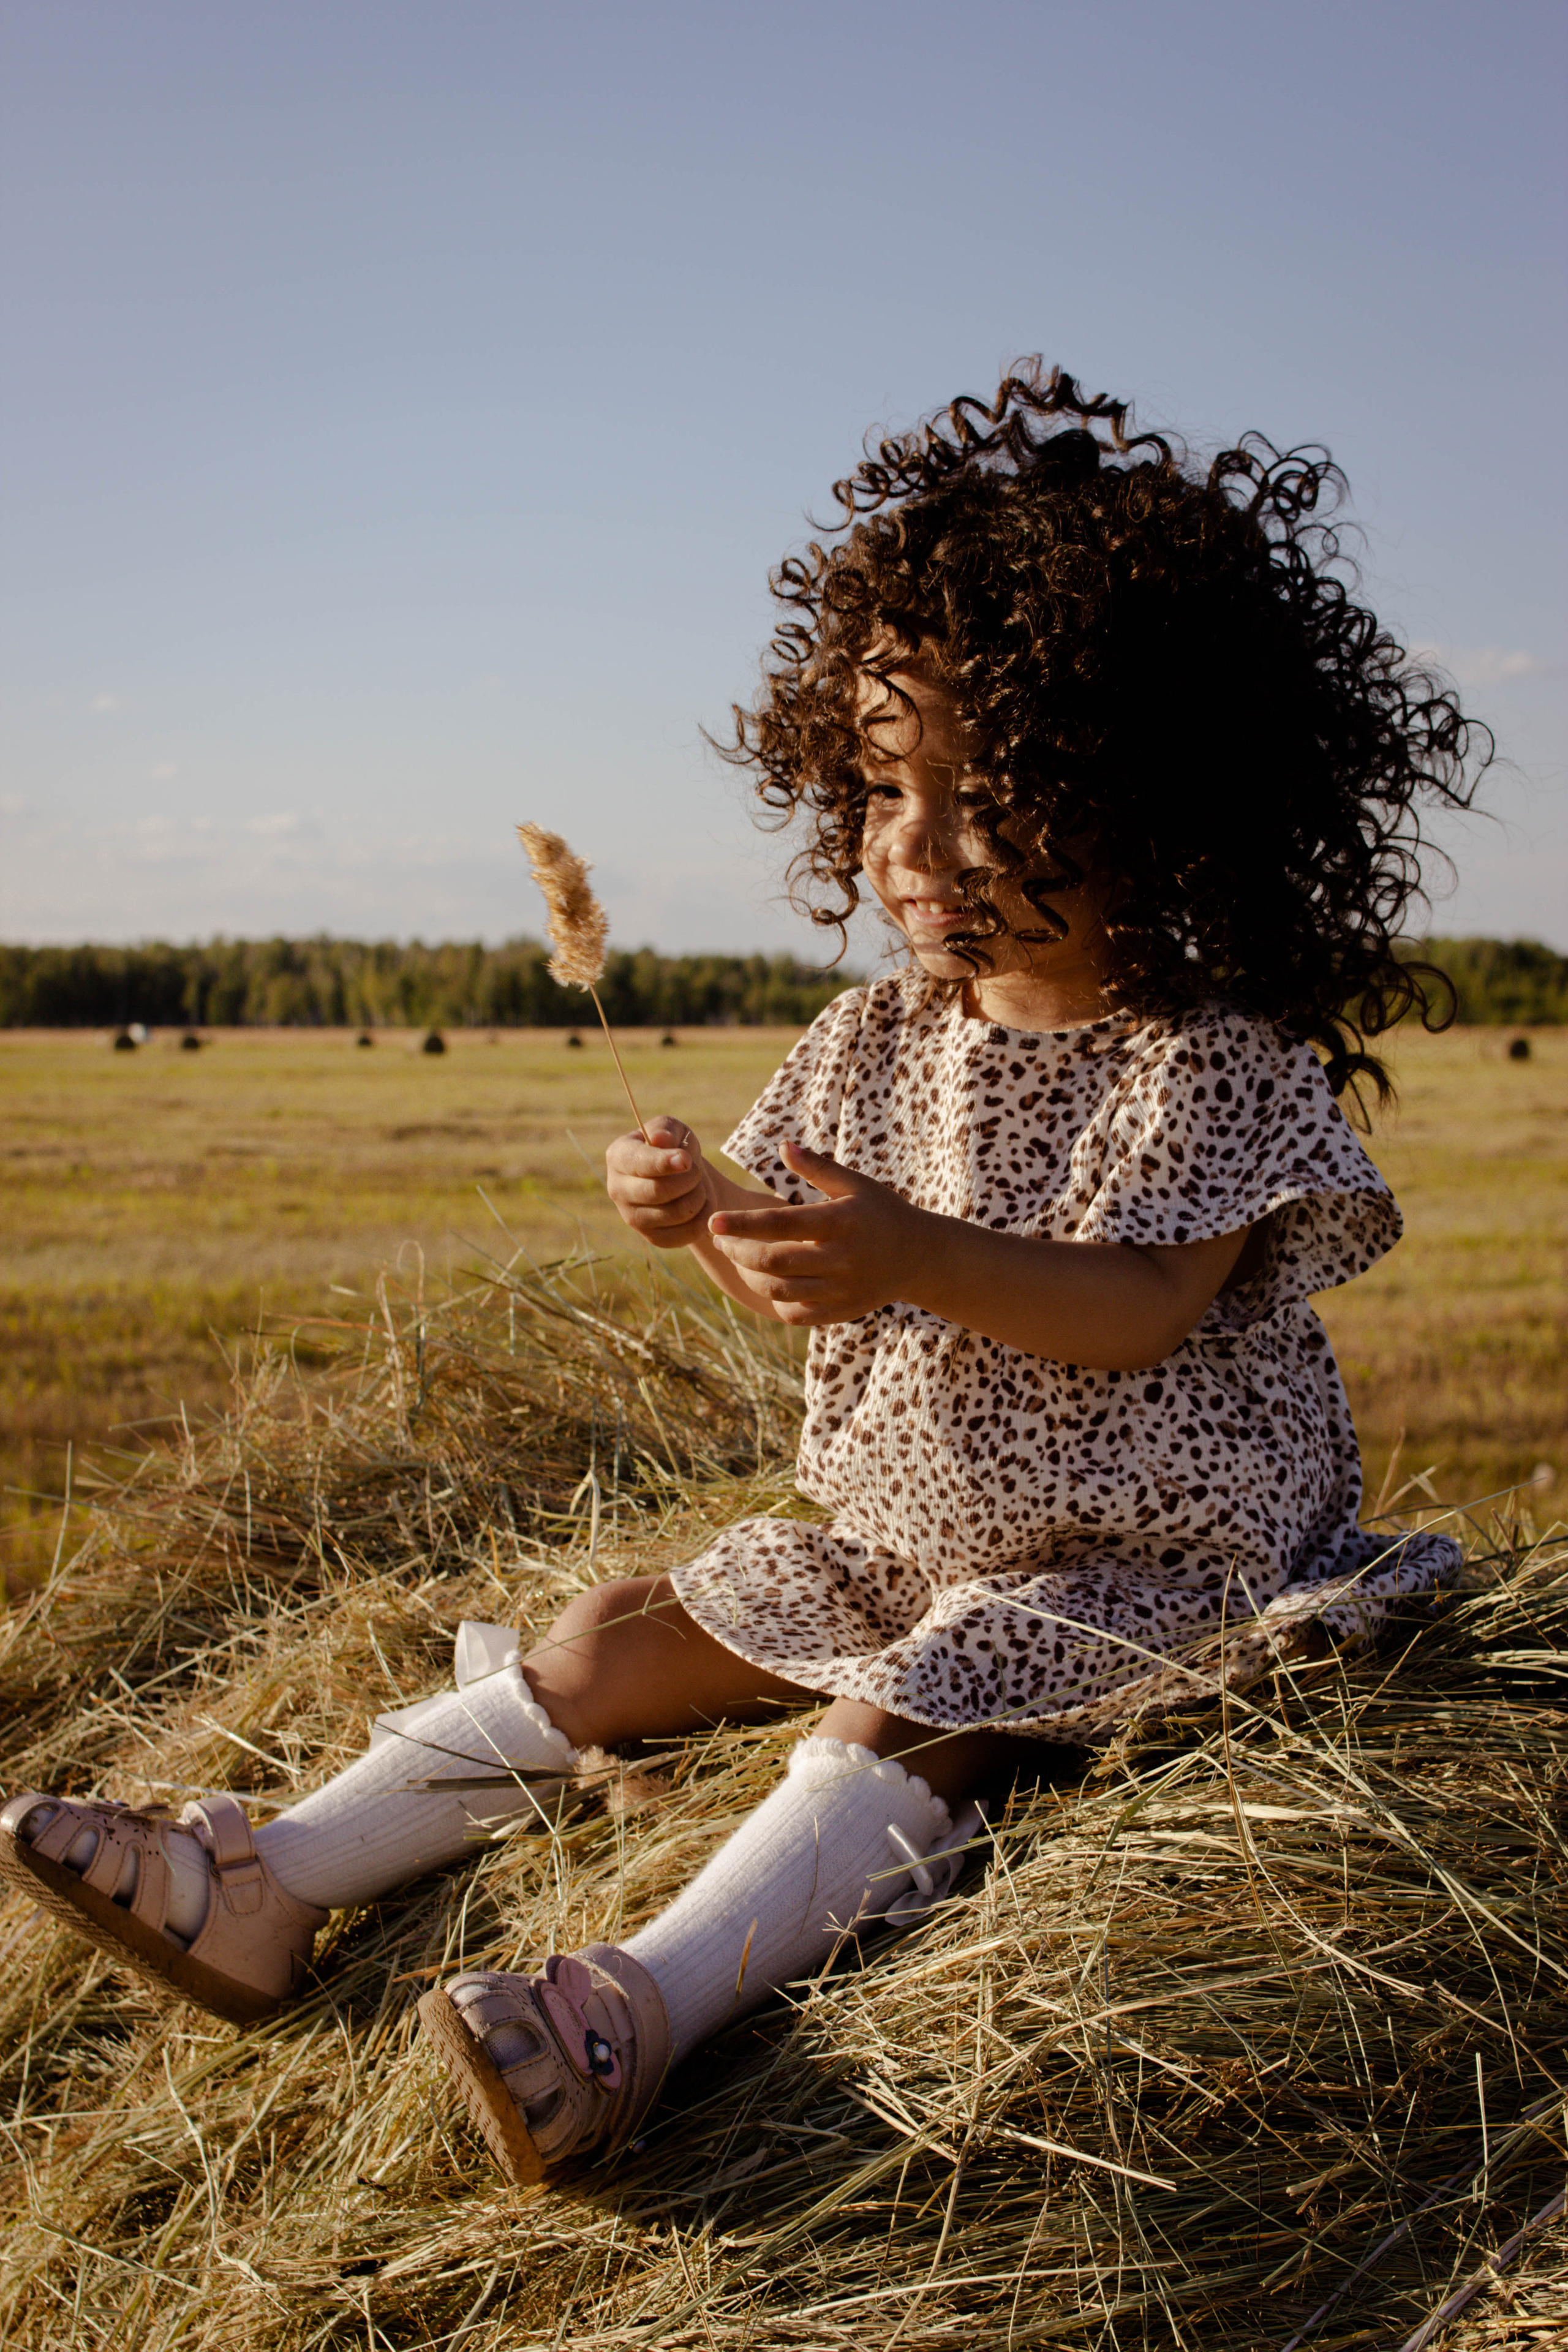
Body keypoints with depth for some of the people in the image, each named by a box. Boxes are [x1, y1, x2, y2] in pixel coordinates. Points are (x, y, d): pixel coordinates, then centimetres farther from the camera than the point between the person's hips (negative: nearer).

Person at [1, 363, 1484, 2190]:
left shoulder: (1213, 1061, -14)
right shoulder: (879, 1039, 5)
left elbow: (1142, 1309, -25)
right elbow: (805, 1295, 9)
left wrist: (916, 1258, -41)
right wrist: (713, 1214, -14)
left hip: (1135, 1558, -6)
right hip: (896, 1531, 7)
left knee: (911, 1709, -31)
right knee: (625, 1636, -4)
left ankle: (649, 2002, -48)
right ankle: (272, 1887, -6)